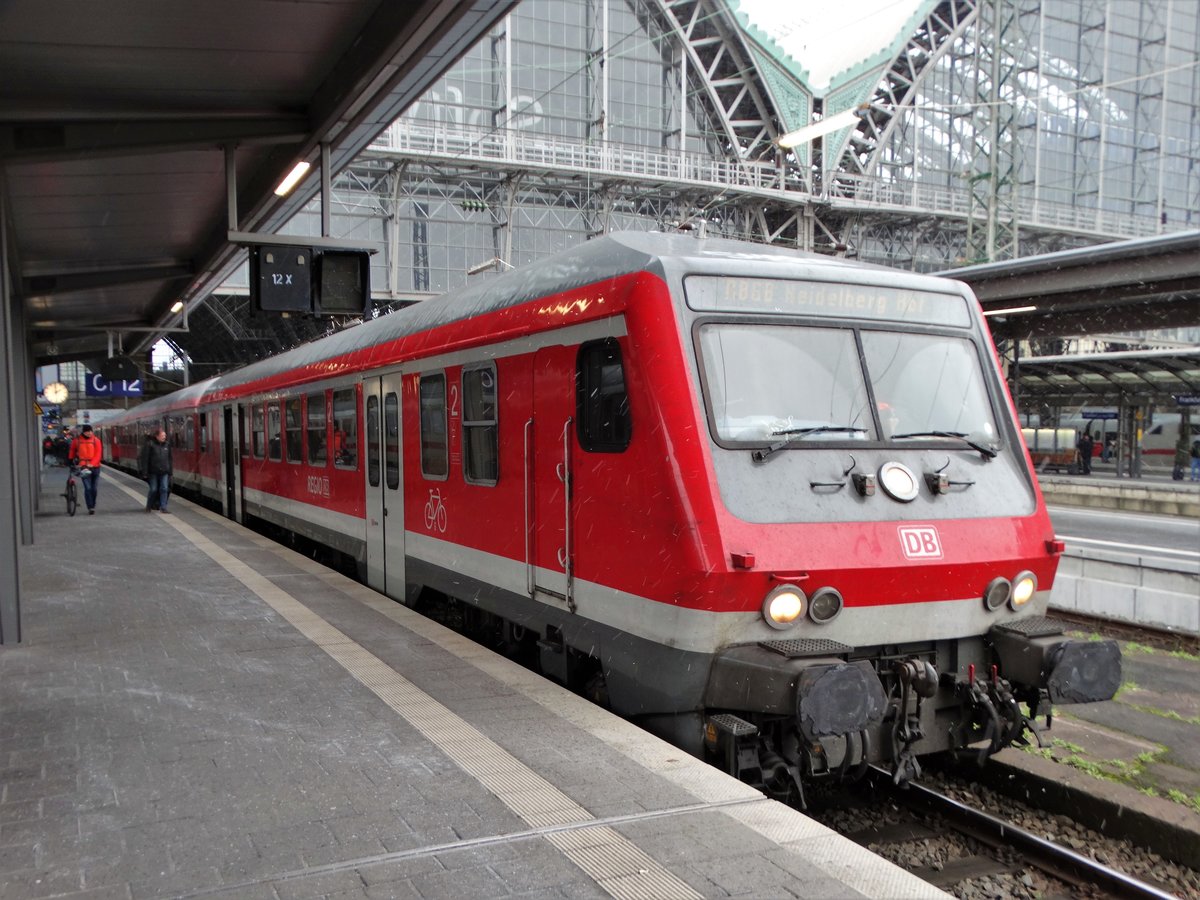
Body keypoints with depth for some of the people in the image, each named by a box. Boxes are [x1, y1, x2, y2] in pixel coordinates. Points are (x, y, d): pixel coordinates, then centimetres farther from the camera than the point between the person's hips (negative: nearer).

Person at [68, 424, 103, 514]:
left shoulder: (96, 440, -1)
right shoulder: (77, 441, 1)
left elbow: (98, 454, -7)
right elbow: (72, 451, 19)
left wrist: (92, 464, -19)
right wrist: (71, 461, 26)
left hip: (95, 467, 1)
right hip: (83, 467, -1)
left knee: (94, 488, 8)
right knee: (88, 488, -10)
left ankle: (93, 506, 24)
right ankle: (90, 508, -12)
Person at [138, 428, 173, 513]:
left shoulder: (167, 445, 8)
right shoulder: (149, 444, -7)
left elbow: (169, 459, 14)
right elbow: (144, 459, -8)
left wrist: (170, 471, 11)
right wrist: (144, 472, -11)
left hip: (164, 472, 4)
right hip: (153, 472, -4)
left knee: (164, 489, -2)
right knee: (153, 489, 2)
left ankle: (163, 507, 3)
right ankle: (149, 506, 21)